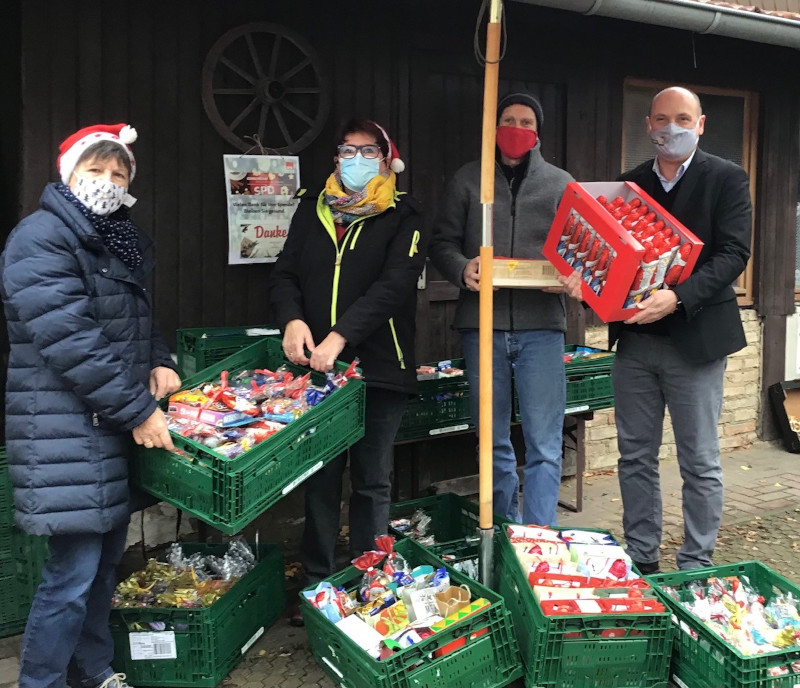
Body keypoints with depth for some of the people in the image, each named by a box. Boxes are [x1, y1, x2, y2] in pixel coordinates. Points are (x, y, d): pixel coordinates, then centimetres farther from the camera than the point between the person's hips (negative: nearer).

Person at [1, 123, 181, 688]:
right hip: (65, 426, -9)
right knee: (75, 567, -6)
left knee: (108, 554, 15)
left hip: (117, 425, 9)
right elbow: (69, 340, -21)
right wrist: (136, 410, -19)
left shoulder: (121, 241, 16)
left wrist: (158, 363, 7)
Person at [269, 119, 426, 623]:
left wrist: (341, 336, -23)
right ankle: (318, 585, 20)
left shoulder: (402, 217, 1)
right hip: (316, 367, 3)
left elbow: (395, 285, -12)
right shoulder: (313, 209, 13)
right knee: (321, 477, 8)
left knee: (372, 481, 6)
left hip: (378, 367, -3)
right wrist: (293, 320, -11)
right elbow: (285, 274, 11)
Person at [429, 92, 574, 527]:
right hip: (482, 324, 1)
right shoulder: (468, 179, 10)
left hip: (540, 325, 0)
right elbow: (442, 243, 9)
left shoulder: (561, 184, 11)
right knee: (493, 441, 10)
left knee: (544, 445, -4)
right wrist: (462, 268, -13)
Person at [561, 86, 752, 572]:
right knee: (636, 458, 11)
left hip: (695, 340, -4)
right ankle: (640, 560, 25)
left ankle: (696, 568, 17)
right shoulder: (629, 183, 12)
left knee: (700, 463, 4)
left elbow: (733, 254, -11)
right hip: (635, 338, 5)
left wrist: (678, 296, -25)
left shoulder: (727, 180, -1)